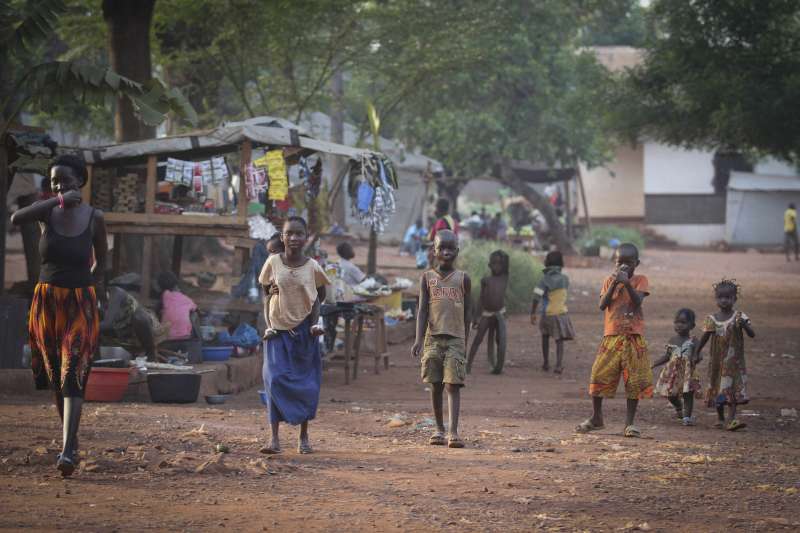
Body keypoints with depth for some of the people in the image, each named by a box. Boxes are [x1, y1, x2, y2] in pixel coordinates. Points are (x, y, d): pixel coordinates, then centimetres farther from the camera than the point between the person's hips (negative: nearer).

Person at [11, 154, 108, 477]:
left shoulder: (94, 218, -5)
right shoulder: (47, 211, -4)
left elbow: (101, 260, 13)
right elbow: (16, 219, -27)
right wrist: (58, 201, -29)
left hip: (80, 304, -2)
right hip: (46, 301, 3)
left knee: (73, 374, -15)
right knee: (55, 377, 13)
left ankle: (68, 451, -24)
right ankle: (70, 437, 33)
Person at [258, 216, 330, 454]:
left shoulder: (312, 267, -3)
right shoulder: (273, 263, -3)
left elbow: (320, 296, 11)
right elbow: (267, 296, 7)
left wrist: (315, 323, -2)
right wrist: (268, 325, -4)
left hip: (304, 332, 1)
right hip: (278, 330, 0)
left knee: (306, 383, 4)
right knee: (275, 380, -10)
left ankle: (304, 437, 16)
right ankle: (274, 438, -9)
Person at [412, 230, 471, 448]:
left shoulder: (463, 278, 6)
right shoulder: (427, 277, 6)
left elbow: (466, 312, 10)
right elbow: (422, 310, 1)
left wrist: (465, 343, 9)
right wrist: (419, 340, -10)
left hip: (455, 338, -1)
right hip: (433, 337, 1)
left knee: (453, 384, -10)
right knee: (435, 385, 6)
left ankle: (454, 432, -17)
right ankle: (439, 429, 19)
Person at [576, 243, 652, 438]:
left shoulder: (640, 280, 2)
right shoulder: (609, 280, 8)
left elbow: (638, 301, -14)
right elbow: (603, 305, -4)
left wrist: (627, 283, -25)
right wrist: (614, 284, -14)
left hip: (633, 337, -2)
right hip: (611, 336, 2)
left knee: (635, 381, -1)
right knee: (599, 376, -1)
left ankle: (630, 422, 9)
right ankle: (596, 418, 16)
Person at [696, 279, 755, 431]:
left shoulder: (739, 317, -6)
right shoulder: (711, 319, -1)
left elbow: (752, 334, -14)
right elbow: (704, 339, 7)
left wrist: (744, 325, -32)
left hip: (734, 361, -3)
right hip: (717, 361, 3)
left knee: (733, 388, -10)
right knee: (717, 388, 11)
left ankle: (731, 419, -14)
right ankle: (720, 419, 26)